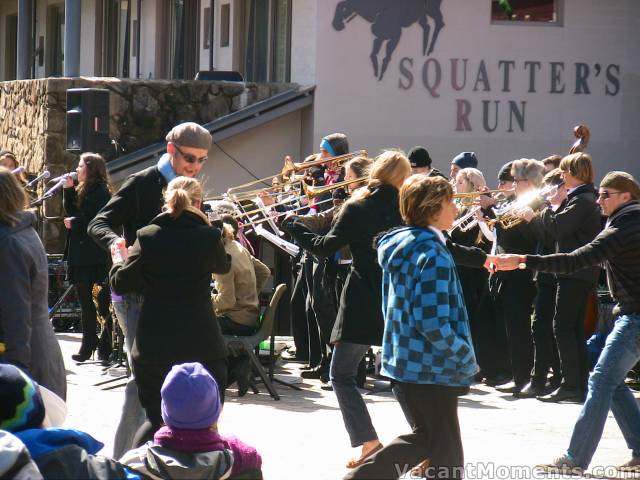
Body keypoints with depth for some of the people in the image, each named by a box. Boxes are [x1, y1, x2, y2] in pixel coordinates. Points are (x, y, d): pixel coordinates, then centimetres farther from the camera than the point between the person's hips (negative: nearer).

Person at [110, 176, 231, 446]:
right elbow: (224, 266, 18)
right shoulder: (209, 236, -4)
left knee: (155, 419, 14)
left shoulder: (148, 236, -4)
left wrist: (119, 259, 21)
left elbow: (120, 284, 0)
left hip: (153, 345, 1)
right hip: (201, 343, -1)